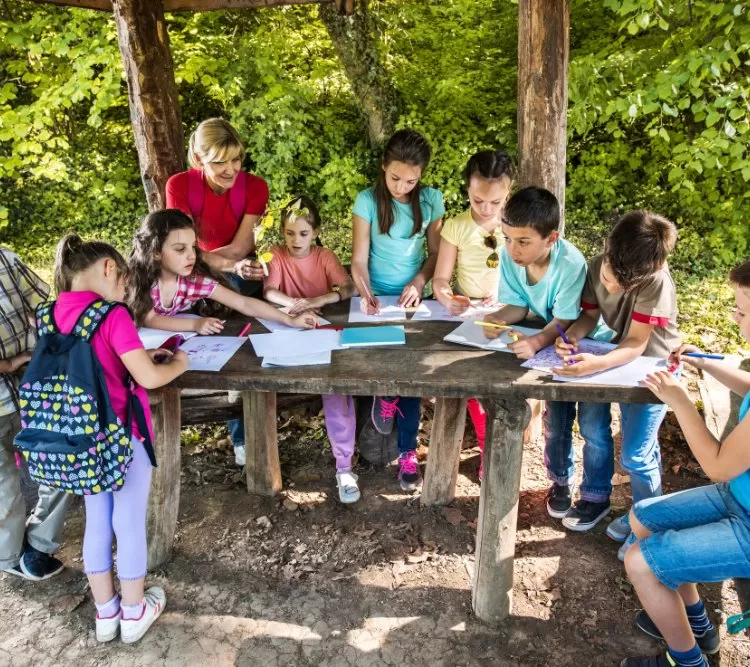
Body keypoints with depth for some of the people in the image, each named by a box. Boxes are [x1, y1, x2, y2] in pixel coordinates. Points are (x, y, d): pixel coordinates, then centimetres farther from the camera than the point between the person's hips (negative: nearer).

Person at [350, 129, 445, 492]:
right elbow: (359, 259, -10)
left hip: (412, 297, 1)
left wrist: (418, 284, -15)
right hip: (378, 297, -1)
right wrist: (365, 293, -28)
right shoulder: (367, 200, -9)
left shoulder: (431, 200, -3)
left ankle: (408, 451, 4)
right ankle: (386, 393, 19)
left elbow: (435, 253, 3)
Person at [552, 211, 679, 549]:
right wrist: (572, 336, -26)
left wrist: (597, 364, -47)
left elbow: (636, 343, -30)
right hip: (617, 354, 5)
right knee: (592, 423, 7)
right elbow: (590, 315, -5)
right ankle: (596, 497, 29)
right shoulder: (597, 266, -18)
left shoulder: (656, 283, -33)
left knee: (635, 453, -3)